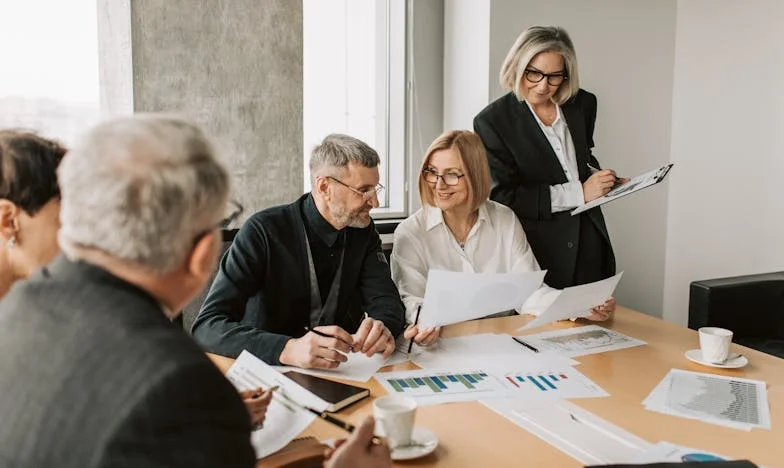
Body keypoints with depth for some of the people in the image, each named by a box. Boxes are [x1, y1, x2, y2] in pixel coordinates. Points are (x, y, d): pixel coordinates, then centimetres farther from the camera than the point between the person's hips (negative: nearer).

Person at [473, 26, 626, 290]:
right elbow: (502, 197, -15)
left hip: (590, 247, 5)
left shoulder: (582, 104, 5)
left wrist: (601, 179, 1)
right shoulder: (492, 121, -10)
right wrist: (579, 193, -17)